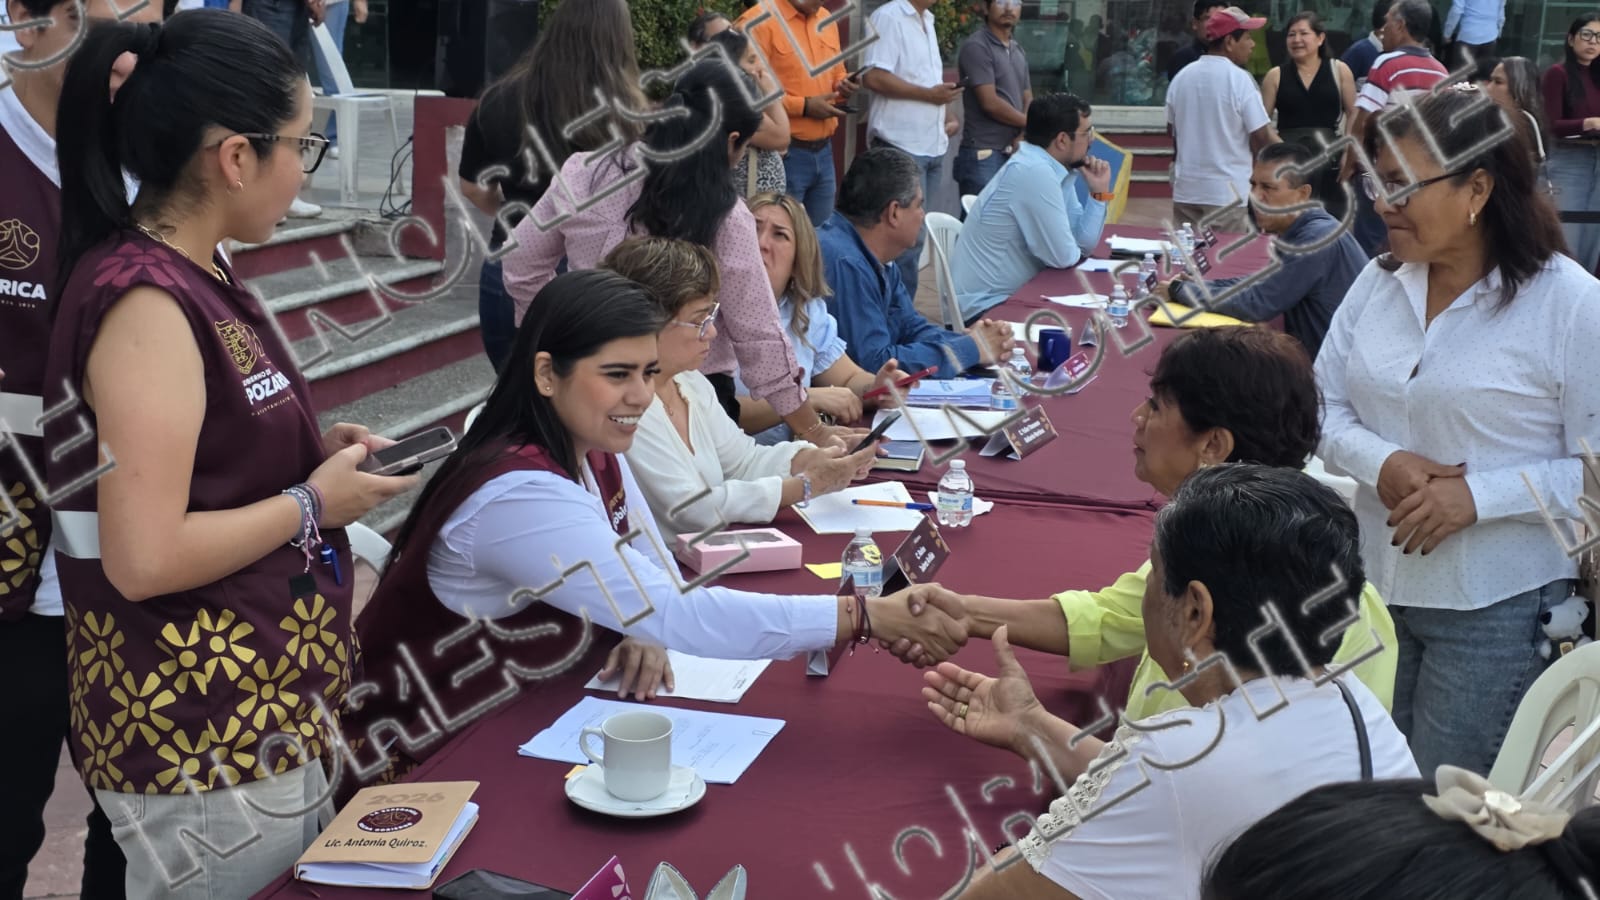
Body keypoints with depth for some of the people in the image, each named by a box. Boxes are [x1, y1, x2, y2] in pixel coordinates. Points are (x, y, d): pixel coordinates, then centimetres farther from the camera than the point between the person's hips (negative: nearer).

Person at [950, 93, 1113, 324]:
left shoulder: (1053, 168, 6)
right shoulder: (1034, 172, -22)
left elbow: (1084, 244, 8)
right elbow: (1064, 257, -20)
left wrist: (1099, 192, -1)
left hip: (1014, 294, 8)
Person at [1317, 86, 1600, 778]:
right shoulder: (1379, 281, 3)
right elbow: (1323, 406, 5)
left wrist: (1478, 495, -22)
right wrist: (1382, 464, -14)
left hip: (1500, 611, -5)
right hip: (1376, 589, 5)